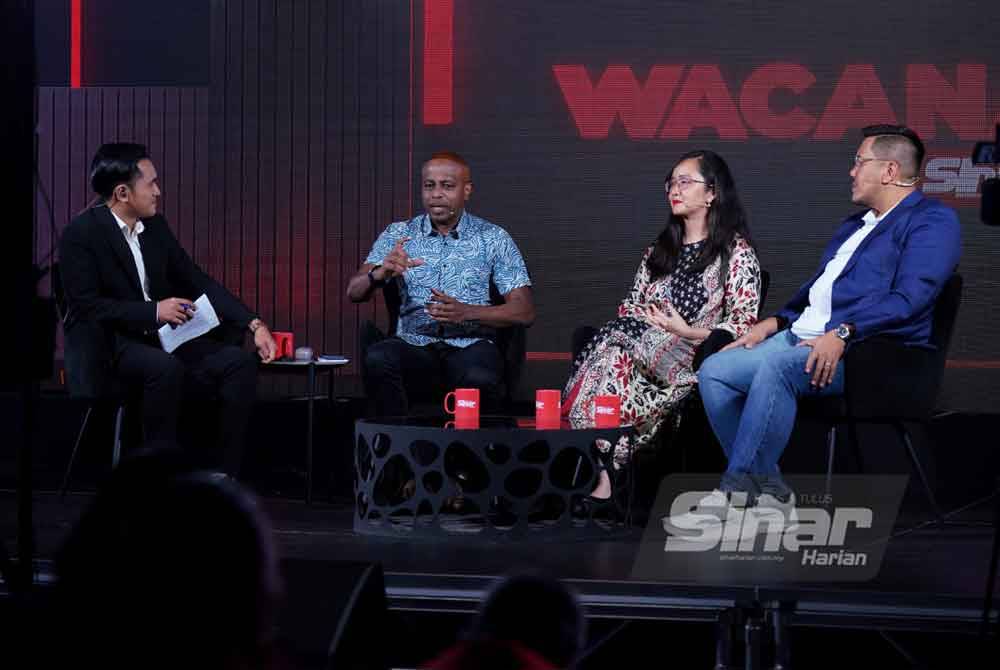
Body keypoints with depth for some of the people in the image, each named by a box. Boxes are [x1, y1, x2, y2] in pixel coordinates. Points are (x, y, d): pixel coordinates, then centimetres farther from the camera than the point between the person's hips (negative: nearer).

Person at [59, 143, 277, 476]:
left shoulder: (156, 226, 8)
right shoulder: (81, 234, -12)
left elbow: (198, 282, 10)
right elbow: (86, 306, -18)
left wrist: (255, 325, 0)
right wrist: (154, 311, -21)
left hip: (160, 336, 7)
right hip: (107, 343, -7)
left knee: (240, 363, -13)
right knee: (166, 368, -37)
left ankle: (226, 477, -12)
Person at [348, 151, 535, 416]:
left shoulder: (493, 239, 7)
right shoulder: (398, 235, 11)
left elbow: (524, 311, 1)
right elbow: (355, 292, 1)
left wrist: (466, 312, -16)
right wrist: (380, 273, -23)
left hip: (470, 343, -1)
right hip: (414, 343, 2)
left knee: (479, 380, -36)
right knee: (377, 359, -32)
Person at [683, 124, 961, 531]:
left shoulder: (932, 221, -2)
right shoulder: (854, 225, 29)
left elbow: (911, 298, -17)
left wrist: (843, 333, -27)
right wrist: (775, 322, 12)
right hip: (801, 335, 9)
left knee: (775, 366, -36)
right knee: (713, 371, -12)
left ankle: (732, 492, -30)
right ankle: (768, 493, -10)